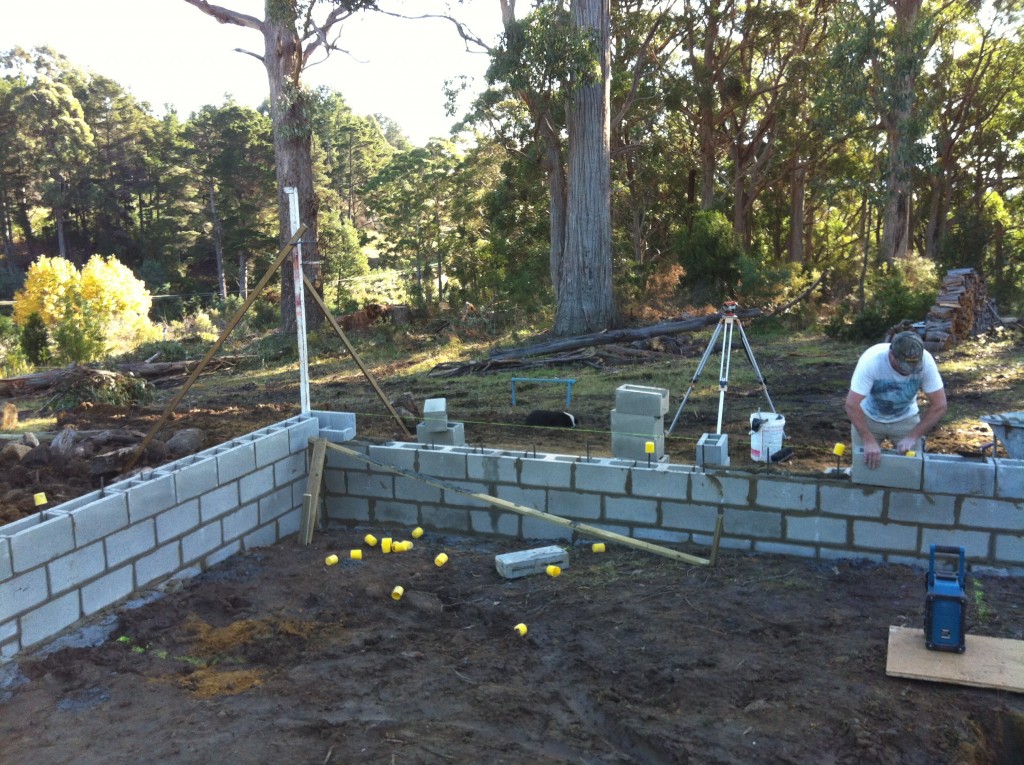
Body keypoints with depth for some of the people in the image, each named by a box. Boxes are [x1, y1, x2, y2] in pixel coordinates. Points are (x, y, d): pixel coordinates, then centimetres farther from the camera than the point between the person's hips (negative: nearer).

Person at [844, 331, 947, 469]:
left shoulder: (926, 361, -26)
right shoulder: (872, 359, -33)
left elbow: (939, 406, -20)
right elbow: (852, 404, -32)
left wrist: (912, 437, -26)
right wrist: (869, 441, -38)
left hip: (905, 418, 2)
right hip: (868, 417, -1)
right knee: (863, 463, -7)